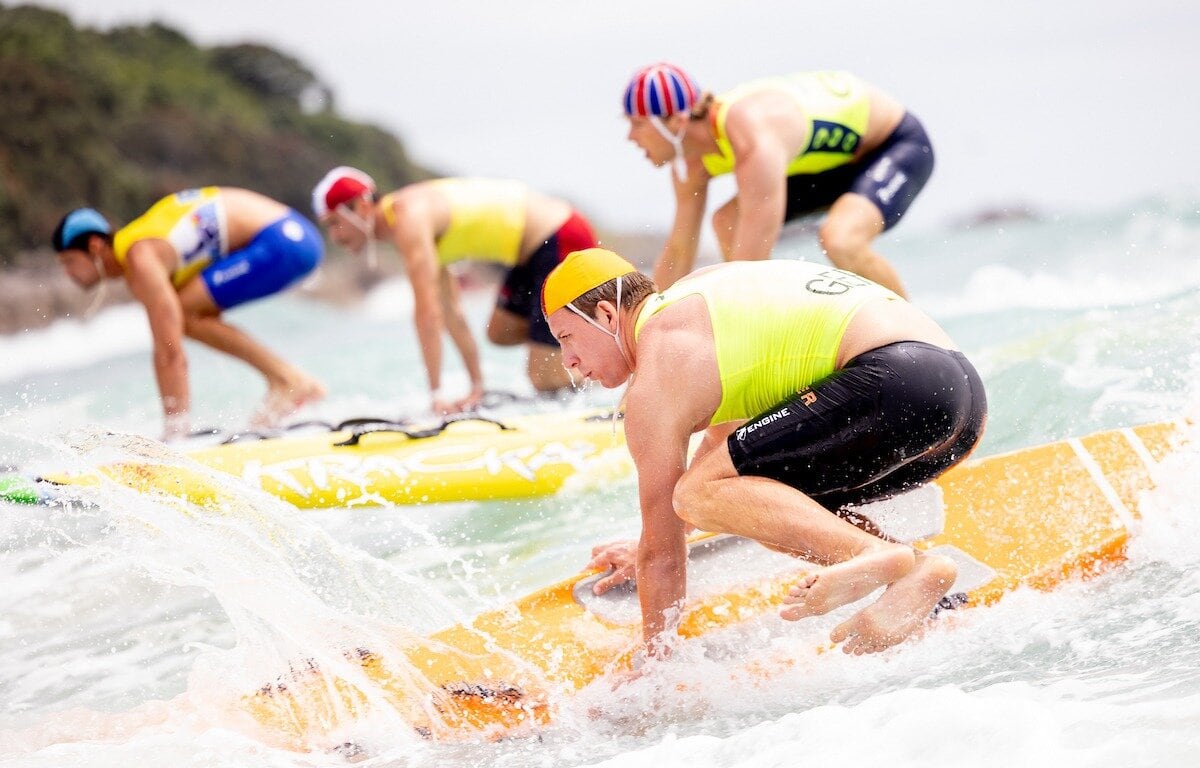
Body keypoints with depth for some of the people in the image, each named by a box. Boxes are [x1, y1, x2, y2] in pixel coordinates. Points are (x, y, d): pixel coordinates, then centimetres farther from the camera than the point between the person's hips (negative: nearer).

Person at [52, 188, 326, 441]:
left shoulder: (140, 260, -16)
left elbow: (169, 352, -21)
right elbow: (173, 352, 21)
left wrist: (174, 428, -19)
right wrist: (178, 420, 21)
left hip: (282, 243, -10)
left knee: (185, 314, -14)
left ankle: (287, 380, -9)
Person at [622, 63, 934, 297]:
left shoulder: (756, 147, -39)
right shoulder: (692, 160, -11)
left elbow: (748, 267, -41)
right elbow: (677, 253, 1)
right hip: (835, 156, 9)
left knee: (839, 240, -35)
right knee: (727, 223, 0)